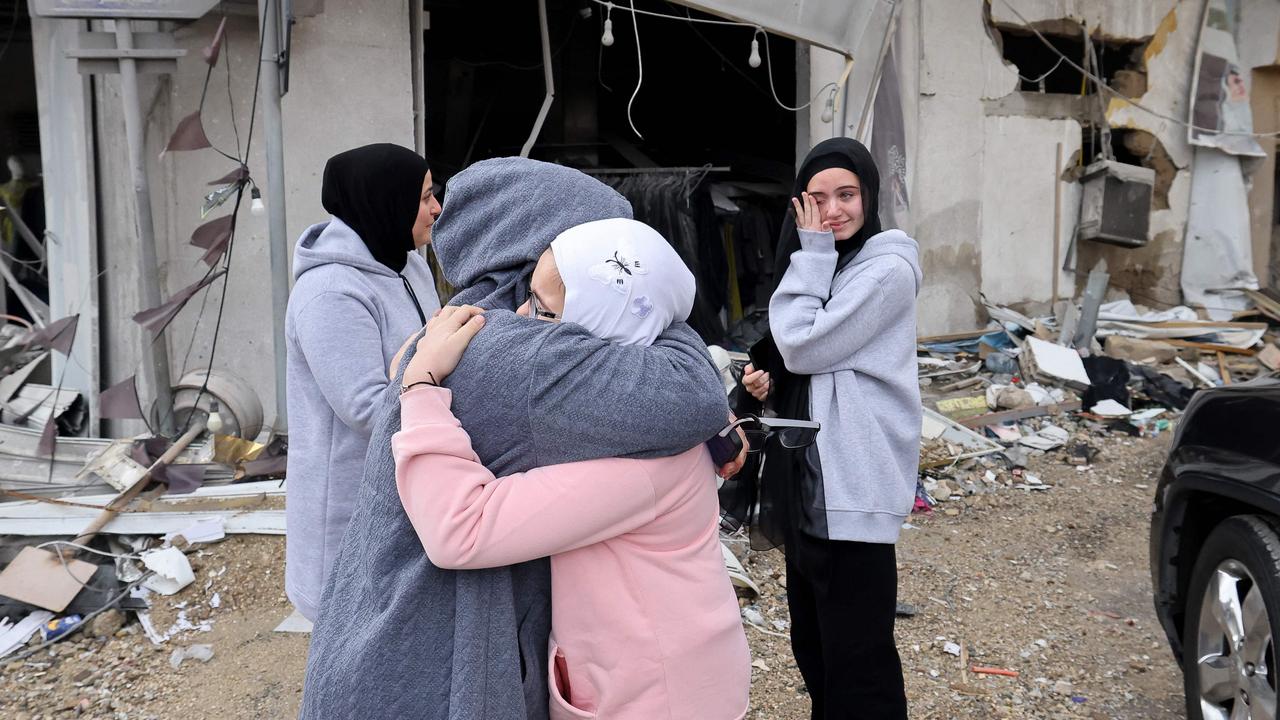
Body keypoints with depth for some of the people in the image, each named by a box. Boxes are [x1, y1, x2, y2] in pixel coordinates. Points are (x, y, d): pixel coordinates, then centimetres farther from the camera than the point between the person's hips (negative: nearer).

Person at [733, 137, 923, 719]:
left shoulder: (888, 269, -12)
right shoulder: (823, 263, 14)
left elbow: (803, 346, -18)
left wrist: (813, 252, -11)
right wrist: (769, 383, 2)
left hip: (852, 487, -9)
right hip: (808, 481, 9)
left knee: (856, 651, 0)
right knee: (812, 643, 19)